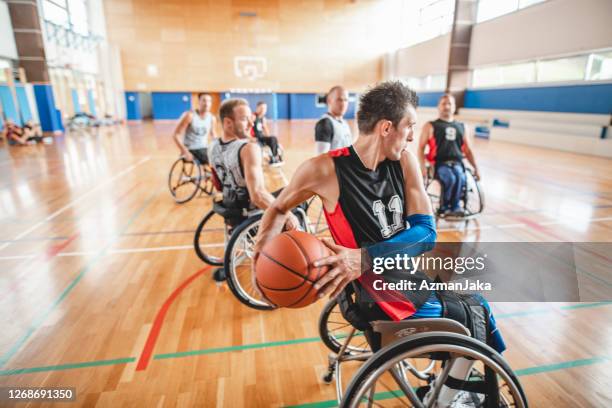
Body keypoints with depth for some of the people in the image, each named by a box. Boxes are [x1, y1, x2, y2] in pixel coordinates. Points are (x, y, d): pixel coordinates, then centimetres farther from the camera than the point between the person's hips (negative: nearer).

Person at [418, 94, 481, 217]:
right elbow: (421, 148, 4)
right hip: (439, 163, -3)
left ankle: (455, 206, -18)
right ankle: (444, 207, -12)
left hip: (457, 163, 3)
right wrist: (422, 167, -11)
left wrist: (476, 168, 12)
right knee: (450, 179, -33)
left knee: (460, 178, -32)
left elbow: (468, 150, 24)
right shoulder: (430, 126, 10)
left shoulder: (462, 127, 21)